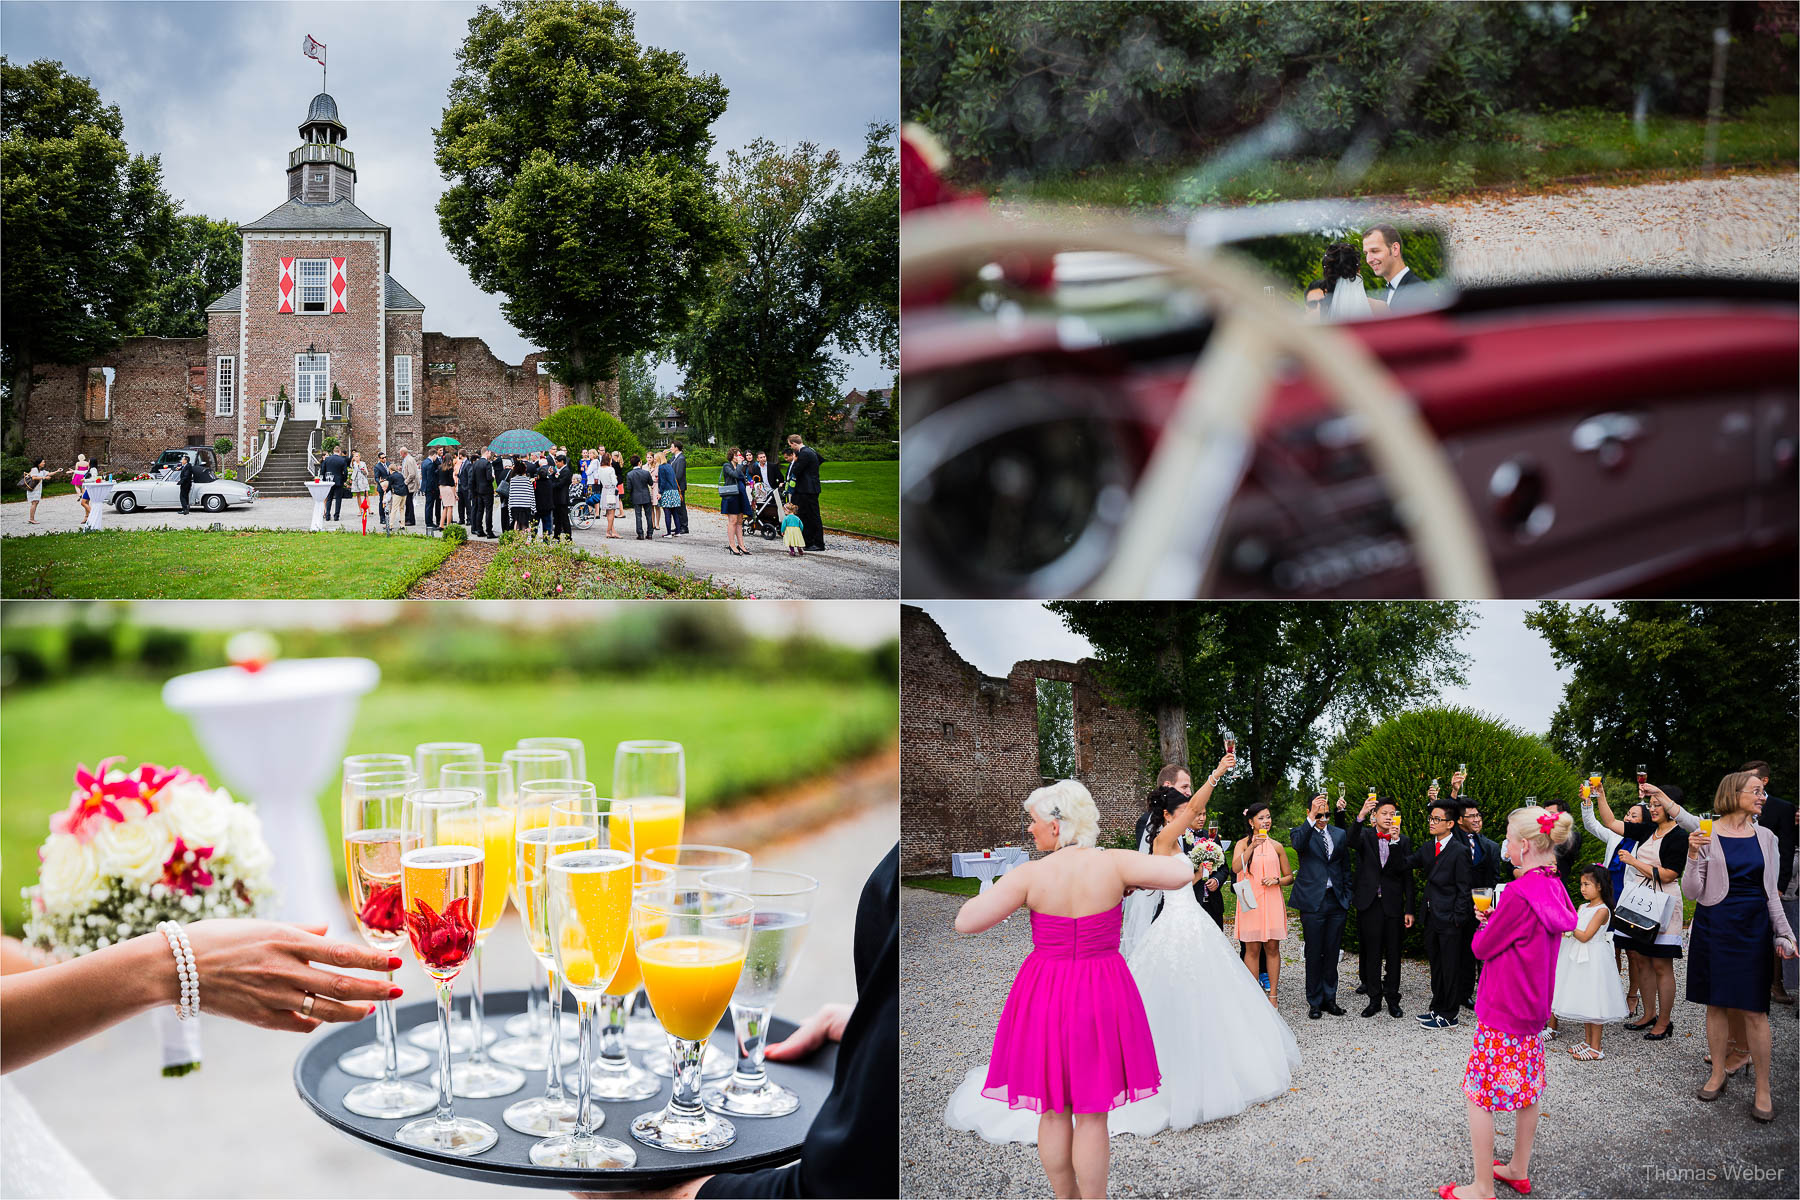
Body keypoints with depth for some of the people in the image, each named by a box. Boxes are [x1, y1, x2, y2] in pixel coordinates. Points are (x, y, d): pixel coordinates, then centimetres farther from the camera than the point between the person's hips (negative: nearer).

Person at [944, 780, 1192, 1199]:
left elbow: (965, 922, -15)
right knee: (1092, 1112, 8)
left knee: (1053, 1109, 16)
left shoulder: (1030, 875, -14)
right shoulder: (1112, 863, -13)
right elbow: (1184, 873, -17)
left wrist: (990, 893, 4)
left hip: (1045, 996, 1)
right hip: (1101, 996, 0)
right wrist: (1136, 879, 0)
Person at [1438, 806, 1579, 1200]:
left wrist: (1483, 926, 2)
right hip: (1533, 1008, 9)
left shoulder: (1518, 893, -25)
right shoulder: (1553, 888, 2)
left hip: (1502, 1012, -9)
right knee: (1527, 1089, 19)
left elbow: (1482, 948, -16)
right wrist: (1494, 920, 1)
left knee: (1478, 1093, 2)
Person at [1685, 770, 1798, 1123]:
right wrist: (1694, 855, -19)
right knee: (1716, 1003, 6)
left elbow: (1771, 893, 13)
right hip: (1714, 926, -2)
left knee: (1754, 1008, -1)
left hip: (1754, 926, 2)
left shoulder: (1766, 838, 7)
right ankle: (1718, 1073, 21)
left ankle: (1763, 1090, 6)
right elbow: (1692, 892, -5)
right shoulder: (1707, 835, -5)